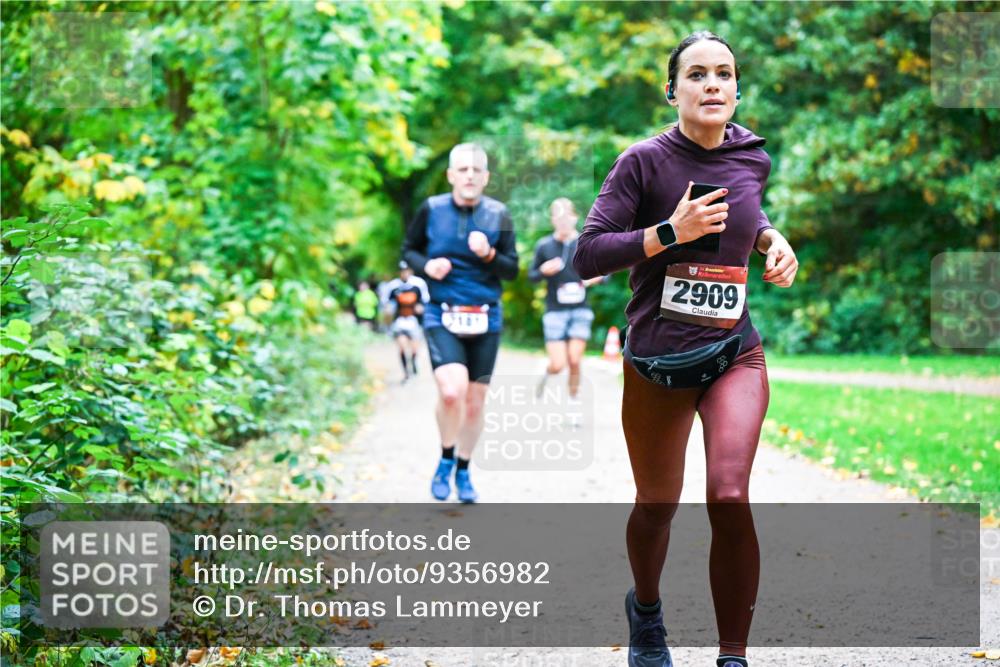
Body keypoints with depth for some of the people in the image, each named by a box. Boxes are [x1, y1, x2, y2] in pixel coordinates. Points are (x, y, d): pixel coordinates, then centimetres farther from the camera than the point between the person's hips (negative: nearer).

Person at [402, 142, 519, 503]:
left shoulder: (498, 215, 0)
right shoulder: (431, 209, -2)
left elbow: (512, 270, 4)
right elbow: (408, 249, 12)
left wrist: (489, 255, -16)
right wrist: (426, 265, -9)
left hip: (485, 319, 2)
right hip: (442, 317, -2)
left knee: (475, 400, 8)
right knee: (451, 392, -21)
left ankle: (463, 471, 28)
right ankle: (446, 459, 5)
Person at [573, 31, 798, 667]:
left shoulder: (753, 157, 2)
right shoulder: (645, 161, -11)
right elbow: (588, 256, -13)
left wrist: (773, 237, 6)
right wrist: (670, 232, -23)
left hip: (735, 356, 2)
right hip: (657, 362, -2)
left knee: (730, 497, -19)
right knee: (657, 508, 13)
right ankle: (646, 609, 45)